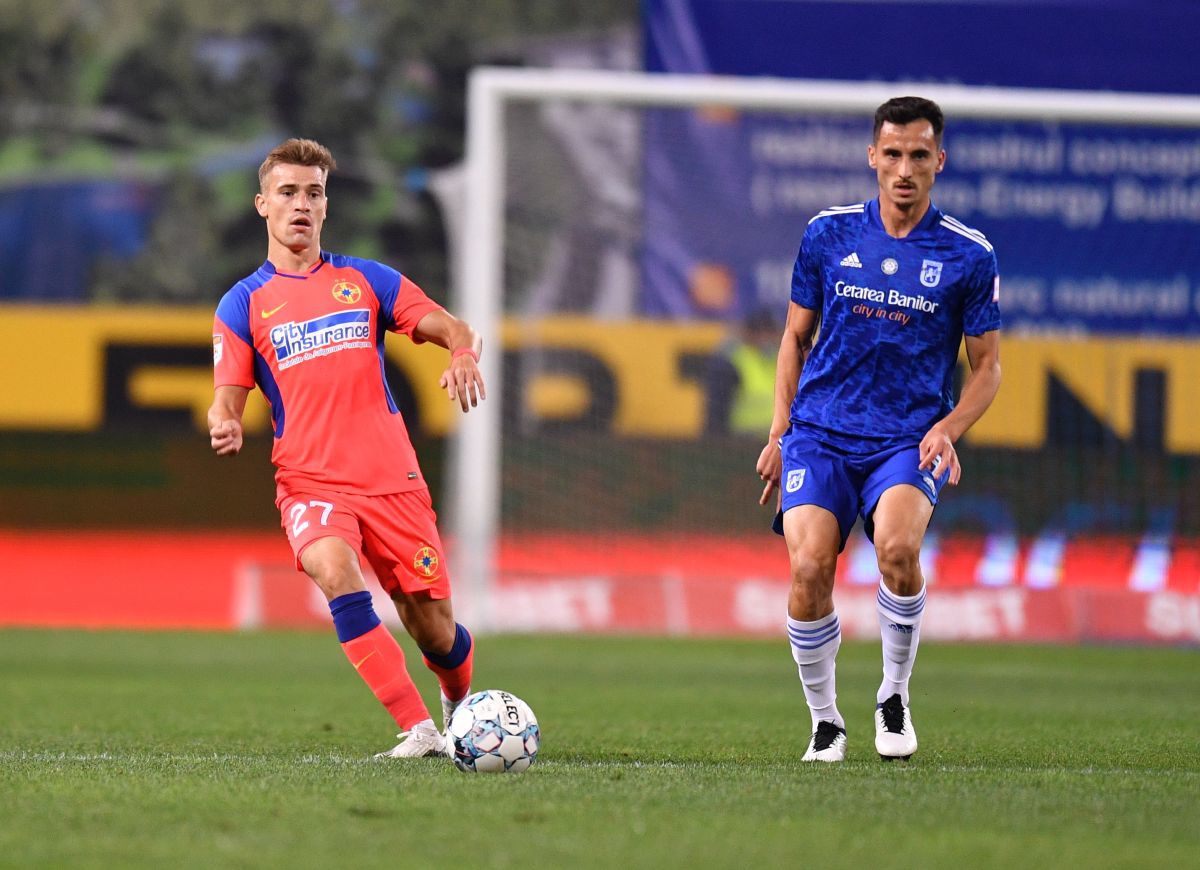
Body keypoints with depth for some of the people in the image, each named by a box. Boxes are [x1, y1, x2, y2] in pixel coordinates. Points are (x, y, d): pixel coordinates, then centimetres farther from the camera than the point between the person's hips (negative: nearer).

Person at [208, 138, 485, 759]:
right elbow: (228, 398, 4)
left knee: (435, 632, 3)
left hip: (391, 477, 2)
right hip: (309, 482, -2)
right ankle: (419, 732, -33)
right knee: (335, 571, -33)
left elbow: (448, 328, 8)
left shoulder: (365, 280, 11)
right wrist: (224, 425, -20)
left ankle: (459, 705, 40)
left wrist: (464, 355, -16)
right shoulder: (243, 304, 8)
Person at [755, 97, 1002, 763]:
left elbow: (986, 366, 8)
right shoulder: (828, 233, 6)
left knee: (897, 546, -30)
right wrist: (779, 432, 9)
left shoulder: (969, 256, 1)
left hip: (909, 440, -2)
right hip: (820, 432, 2)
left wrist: (948, 430, -9)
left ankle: (895, 697, -6)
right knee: (809, 566, -19)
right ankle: (824, 720, 2)